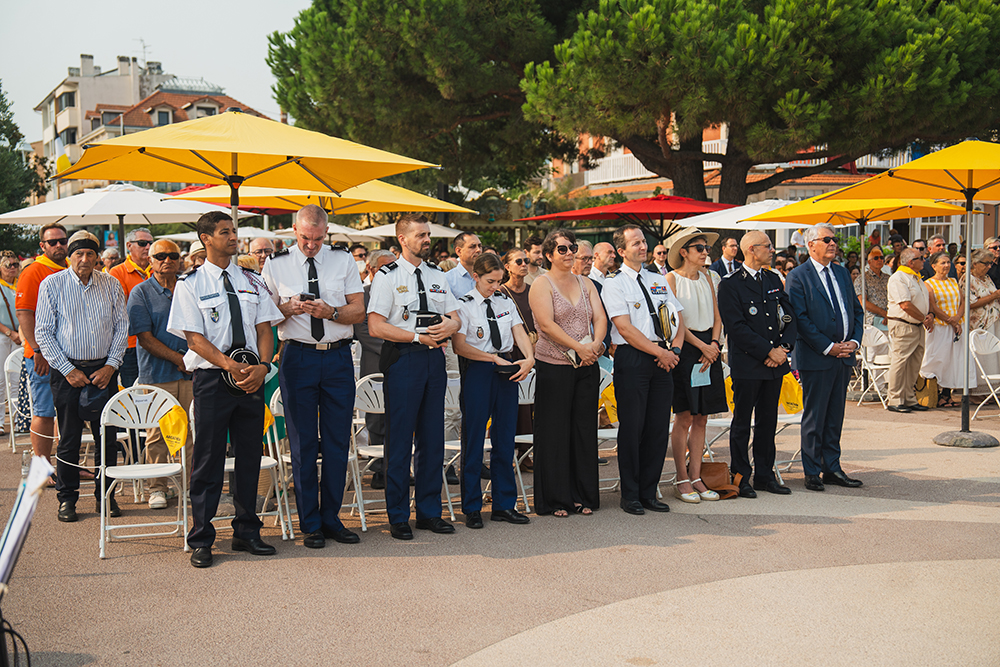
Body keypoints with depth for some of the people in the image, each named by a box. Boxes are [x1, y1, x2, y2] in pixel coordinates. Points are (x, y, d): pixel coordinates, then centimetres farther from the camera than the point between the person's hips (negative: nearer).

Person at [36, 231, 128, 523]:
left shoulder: (111, 285, 5)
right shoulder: (52, 285, -1)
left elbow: (121, 327, 7)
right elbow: (43, 332, -2)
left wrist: (111, 366, -4)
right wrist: (68, 369, -9)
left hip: (104, 370, 2)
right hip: (67, 370, -2)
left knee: (107, 436, 3)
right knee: (69, 438, 2)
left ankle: (105, 495, 16)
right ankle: (67, 498, 14)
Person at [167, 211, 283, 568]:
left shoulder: (252, 281, 12)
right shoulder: (190, 284, -1)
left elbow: (264, 328, 8)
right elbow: (194, 337, -8)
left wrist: (261, 366, -11)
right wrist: (231, 365, -20)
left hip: (251, 377, 4)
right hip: (211, 377, -4)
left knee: (250, 454, 9)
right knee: (208, 458, 0)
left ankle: (246, 532, 22)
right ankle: (201, 540, 10)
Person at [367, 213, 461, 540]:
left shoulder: (438, 276, 15)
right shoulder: (387, 276, -2)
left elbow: (456, 317, 16)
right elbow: (376, 326, -10)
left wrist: (449, 326, -9)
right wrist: (419, 337, -15)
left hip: (434, 358, 6)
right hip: (402, 358, -5)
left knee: (432, 437, 9)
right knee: (400, 438, -2)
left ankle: (429, 511, 18)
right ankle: (398, 516, 8)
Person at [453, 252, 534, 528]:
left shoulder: (505, 301, 11)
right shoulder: (464, 305, -4)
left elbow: (519, 332, 5)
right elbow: (459, 345, -12)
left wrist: (528, 358, -15)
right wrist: (495, 358, -17)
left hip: (507, 371, 5)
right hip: (477, 372, -5)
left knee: (505, 439, 8)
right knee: (474, 440, 1)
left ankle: (504, 505, 16)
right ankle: (472, 508, 10)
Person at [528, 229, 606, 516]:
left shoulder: (586, 284, 14)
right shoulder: (541, 284, -3)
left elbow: (600, 318, 6)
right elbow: (547, 323, -14)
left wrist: (596, 344, -13)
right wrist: (578, 347, -20)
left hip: (587, 366, 5)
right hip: (554, 366, -5)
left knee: (585, 429, 7)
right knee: (554, 432, 0)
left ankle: (584, 496, 17)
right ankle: (555, 500, 8)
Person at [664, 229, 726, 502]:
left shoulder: (706, 278, 14)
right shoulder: (671, 279, -5)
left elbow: (717, 317, 13)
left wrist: (714, 343, -4)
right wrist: (702, 346, -13)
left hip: (709, 349, 6)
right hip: (684, 348, -6)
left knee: (702, 418, 6)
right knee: (684, 417, -3)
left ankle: (696, 477, 13)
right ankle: (682, 480, 5)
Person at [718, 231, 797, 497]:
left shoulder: (774, 280, 13)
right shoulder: (730, 284, -8)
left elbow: (789, 317, 11)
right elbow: (736, 327, -14)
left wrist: (784, 347, -6)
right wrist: (768, 351, -15)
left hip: (775, 364, 6)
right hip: (746, 364, -6)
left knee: (768, 421, 12)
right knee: (742, 422, 2)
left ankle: (765, 475, 21)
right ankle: (740, 477, 10)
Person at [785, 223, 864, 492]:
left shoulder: (842, 273, 14)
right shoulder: (798, 277, -7)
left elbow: (857, 311, 16)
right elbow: (800, 319, -13)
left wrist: (854, 341, 0)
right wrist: (828, 347, -15)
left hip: (844, 357, 6)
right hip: (816, 358, -6)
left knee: (835, 416, 12)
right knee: (814, 417, 1)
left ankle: (832, 469, 19)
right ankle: (812, 472, 9)